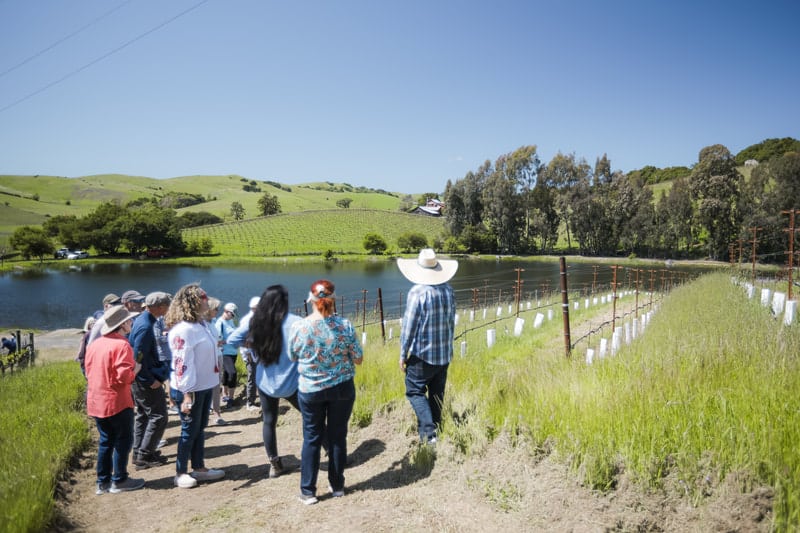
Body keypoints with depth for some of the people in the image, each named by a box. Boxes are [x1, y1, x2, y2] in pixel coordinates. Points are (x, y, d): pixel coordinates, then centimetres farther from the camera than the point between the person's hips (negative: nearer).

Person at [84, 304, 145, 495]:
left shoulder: (94, 344, 6)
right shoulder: (121, 345, -18)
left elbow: (89, 373, 14)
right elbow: (124, 377, -21)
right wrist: (136, 369, -3)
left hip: (96, 402, 8)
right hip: (117, 402, -8)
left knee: (105, 441, 17)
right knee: (123, 441, 6)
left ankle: (102, 482, 23)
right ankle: (119, 481, 13)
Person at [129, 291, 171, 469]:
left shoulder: (141, 320, 7)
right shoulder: (146, 326, -24)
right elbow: (138, 358, -25)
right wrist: (150, 381, -19)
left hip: (140, 379, 10)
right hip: (146, 380, -10)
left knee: (143, 414, 19)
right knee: (158, 416, -1)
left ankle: (139, 452, 28)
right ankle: (145, 456, 5)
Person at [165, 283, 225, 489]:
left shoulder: (201, 324, 7)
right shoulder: (183, 329, -22)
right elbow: (182, 363, -24)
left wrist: (214, 379, 18)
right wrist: (187, 394, -25)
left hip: (205, 386, 9)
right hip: (190, 389, -9)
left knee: (200, 428, 17)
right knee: (189, 430, 4)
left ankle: (199, 468, 29)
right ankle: (181, 473, 18)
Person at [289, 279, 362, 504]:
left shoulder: (298, 327, -13)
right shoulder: (344, 325, -13)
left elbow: (292, 357, 3)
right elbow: (358, 359, -5)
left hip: (310, 390, 0)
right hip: (342, 388, 0)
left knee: (311, 438, 13)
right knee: (338, 436, 14)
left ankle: (308, 491, 19)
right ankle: (337, 486, 26)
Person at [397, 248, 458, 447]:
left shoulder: (417, 292, -19)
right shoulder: (448, 290, 0)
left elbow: (409, 326, -16)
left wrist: (403, 354, -7)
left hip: (422, 354, -6)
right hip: (445, 353, 6)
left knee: (415, 390, 4)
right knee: (437, 392, 17)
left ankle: (428, 432, -7)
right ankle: (434, 427, 28)